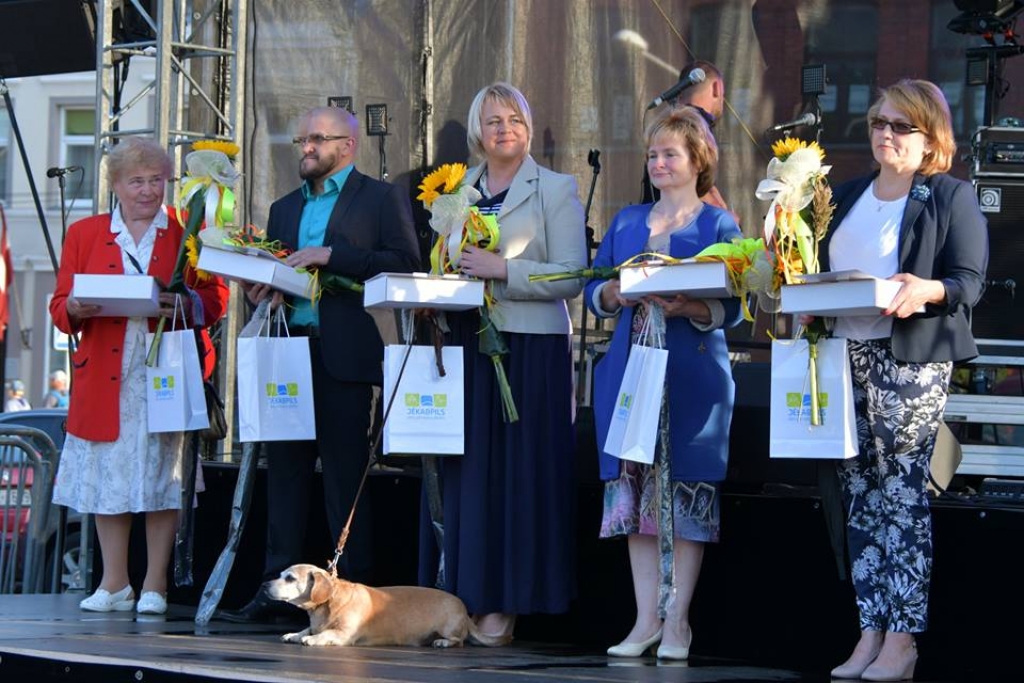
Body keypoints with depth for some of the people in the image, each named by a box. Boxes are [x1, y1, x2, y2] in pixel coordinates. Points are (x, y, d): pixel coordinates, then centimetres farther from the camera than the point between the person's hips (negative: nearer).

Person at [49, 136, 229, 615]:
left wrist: (186, 304, -15)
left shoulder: (188, 234, 8)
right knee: (108, 473, 2)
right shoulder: (84, 234, 12)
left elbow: (217, 298, 5)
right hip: (105, 377, 2)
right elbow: (59, 305, 10)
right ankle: (114, 585, 10)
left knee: (163, 476, -3)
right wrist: (75, 309, -12)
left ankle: (155, 586, 2)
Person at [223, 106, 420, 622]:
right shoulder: (285, 208, 23)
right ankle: (277, 587, 5)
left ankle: (352, 588, -2)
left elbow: (405, 262, -9)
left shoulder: (382, 199, 3)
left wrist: (331, 256, -15)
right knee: (285, 467, 4)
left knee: (345, 473, -6)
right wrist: (260, 292, 1)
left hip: (344, 356, -6)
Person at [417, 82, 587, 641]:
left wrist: (504, 270, -18)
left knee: (515, 470, -5)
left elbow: (572, 277, -8)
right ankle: (457, 597, 5)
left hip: (530, 346, -5)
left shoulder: (556, 190, 0)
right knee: (463, 470, 2)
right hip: (465, 343, 5)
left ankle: (503, 605, -3)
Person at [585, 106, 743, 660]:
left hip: (692, 375, -4)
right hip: (631, 367, 4)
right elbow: (594, 290, 14)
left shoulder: (718, 225, 2)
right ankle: (646, 619, 7)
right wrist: (616, 293, -8)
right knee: (635, 491, 3)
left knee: (685, 493, -4)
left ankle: (676, 621, 1)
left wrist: (684, 307, -22)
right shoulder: (626, 221, 16)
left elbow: (731, 307, -5)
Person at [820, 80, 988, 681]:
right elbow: (821, 271, 24)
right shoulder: (847, 197, 20)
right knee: (861, 496, 6)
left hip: (912, 359, -7)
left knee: (903, 495, -8)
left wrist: (928, 291, -27)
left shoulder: (952, 198, 0)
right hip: (847, 355, 7)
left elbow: (969, 282, -8)